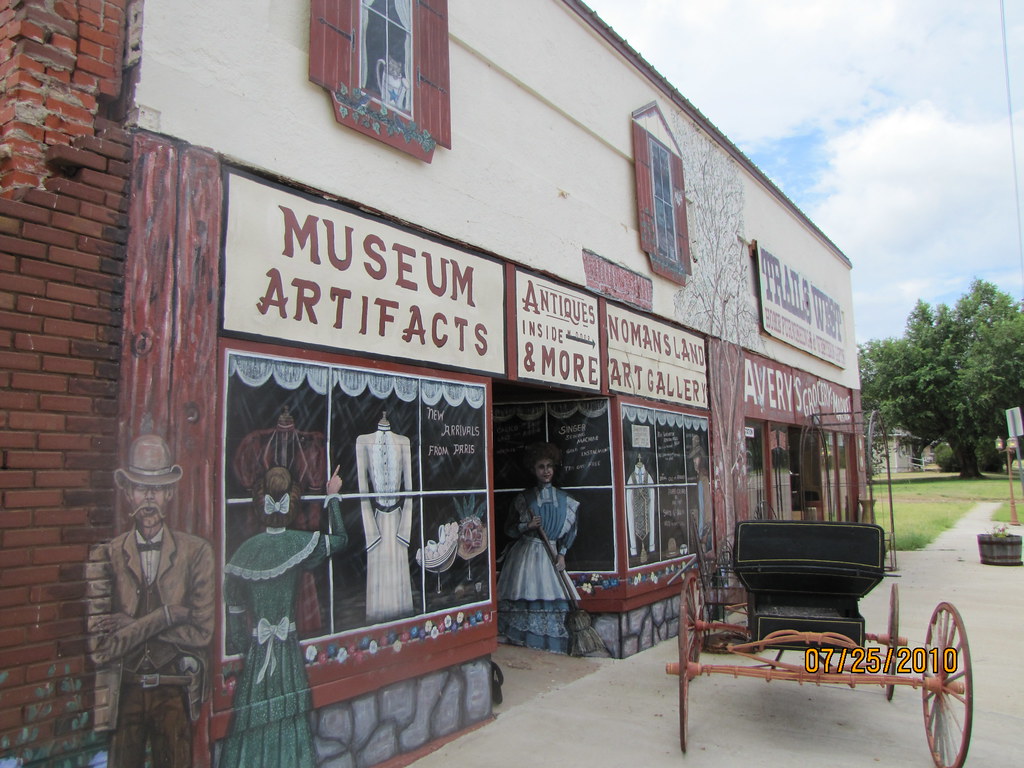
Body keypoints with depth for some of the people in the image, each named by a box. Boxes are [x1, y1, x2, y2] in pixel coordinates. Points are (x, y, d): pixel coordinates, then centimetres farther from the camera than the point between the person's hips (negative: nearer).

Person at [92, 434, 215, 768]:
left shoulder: (196, 551, -4)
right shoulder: (108, 556, -3)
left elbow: (202, 631, -9)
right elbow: (98, 638, -8)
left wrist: (133, 626, -12)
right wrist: (167, 616, -17)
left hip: (175, 692, 0)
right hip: (124, 690, 0)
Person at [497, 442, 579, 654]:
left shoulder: (563, 499, 6)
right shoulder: (524, 498, 4)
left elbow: (570, 529, 8)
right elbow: (509, 529, 7)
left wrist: (562, 553, -2)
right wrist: (527, 526, -11)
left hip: (551, 555, 1)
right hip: (525, 555, -1)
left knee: (550, 595, -6)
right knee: (524, 596, -7)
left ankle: (549, 641, 4)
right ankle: (522, 638, 3)